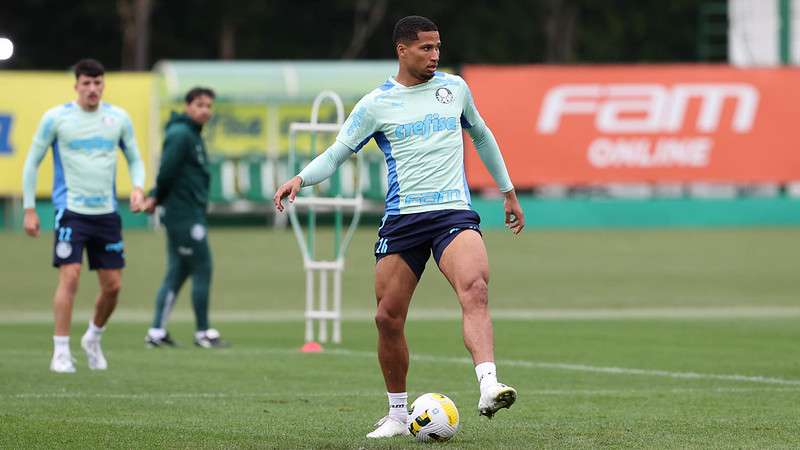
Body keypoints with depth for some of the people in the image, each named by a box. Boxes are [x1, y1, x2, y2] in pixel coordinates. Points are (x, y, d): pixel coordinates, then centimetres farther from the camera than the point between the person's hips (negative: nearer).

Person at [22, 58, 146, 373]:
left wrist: (137, 187, -5)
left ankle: (93, 339, 30)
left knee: (112, 285, 4)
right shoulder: (56, 118, -3)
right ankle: (61, 353, -9)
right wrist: (29, 209, 0)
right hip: (71, 210, -4)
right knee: (70, 276, -16)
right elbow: (32, 162, 4)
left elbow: (134, 159, 16)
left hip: (107, 212, 4)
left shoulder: (119, 119, 6)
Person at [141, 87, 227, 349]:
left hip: (191, 216, 10)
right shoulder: (180, 135, -13)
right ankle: (203, 333, 4)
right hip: (185, 216, -10)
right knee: (202, 271, -3)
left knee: (177, 274, 9)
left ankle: (157, 332, 10)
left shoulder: (192, 135, 18)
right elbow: (167, 171, -20)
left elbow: (167, 174, 18)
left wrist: (156, 197, 3)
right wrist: (157, 198, -4)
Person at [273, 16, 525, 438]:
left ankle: (488, 388, -43)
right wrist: (301, 178, -16)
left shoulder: (453, 88, 11)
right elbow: (337, 153, 4)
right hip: (401, 220, 0)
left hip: (453, 213, 0)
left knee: (474, 289, -28)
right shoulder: (376, 104, 3)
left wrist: (508, 192, 30)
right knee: (388, 318, 1)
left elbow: (481, 136, 27)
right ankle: (397, 415, 20)